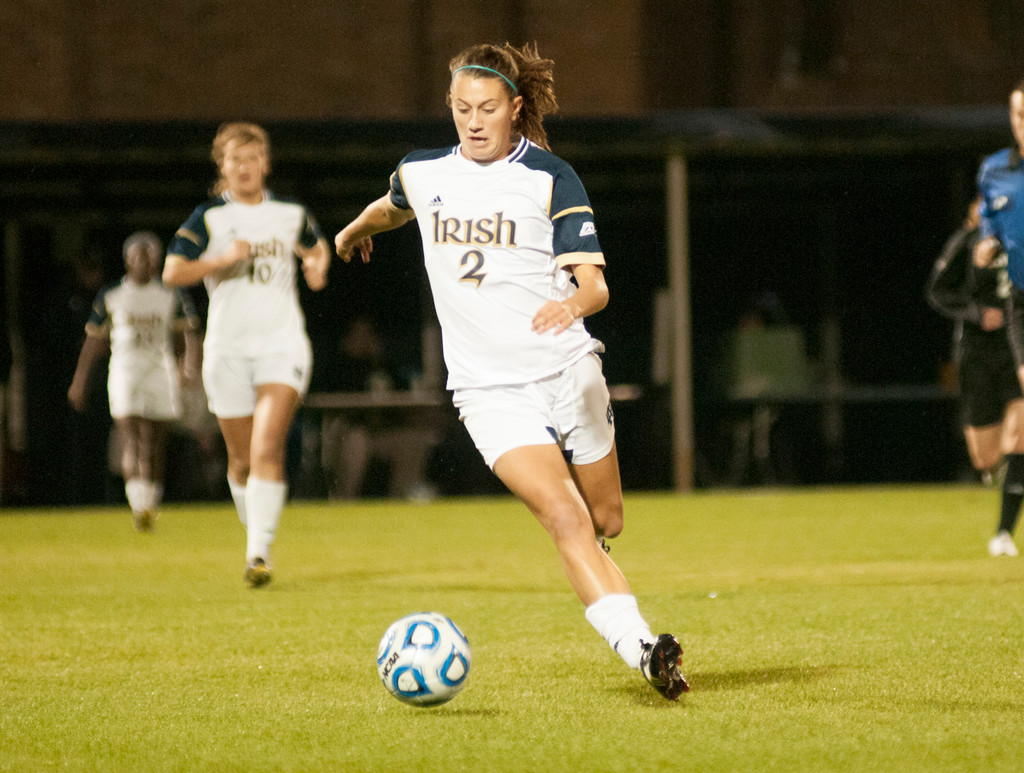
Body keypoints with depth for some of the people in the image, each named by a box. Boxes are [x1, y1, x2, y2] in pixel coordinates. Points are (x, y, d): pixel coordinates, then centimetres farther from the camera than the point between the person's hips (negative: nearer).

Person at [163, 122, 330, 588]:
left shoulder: (291, 215, 9)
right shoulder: (209, 218, 3)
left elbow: (316, 247, 29)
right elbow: (172, 272, -4)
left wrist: (318, 266, 7)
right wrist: (223, 259, -15)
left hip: (282, 344, -1)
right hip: (227, 349, 1)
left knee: (267, 449, -19)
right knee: (241, 459, 7)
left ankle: (259, 554, -23)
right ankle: (255, 534, 32)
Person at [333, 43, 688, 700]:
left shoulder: (551, 178, -1)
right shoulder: (423, 175, 8)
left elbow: (595, 282, -9)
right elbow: (394, 205, 34)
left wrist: (575, 301, -32)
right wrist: (358, 229, 54)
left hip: (567, 371, 0)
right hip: (490, 391, 0)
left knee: (607, 523, 10)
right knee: (567, 520, -21)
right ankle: (639, 647, -30)